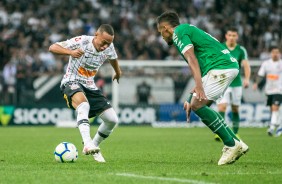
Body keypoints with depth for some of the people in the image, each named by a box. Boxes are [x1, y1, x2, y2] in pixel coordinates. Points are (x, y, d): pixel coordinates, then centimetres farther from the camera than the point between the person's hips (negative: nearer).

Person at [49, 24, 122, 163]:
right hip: (71, 82, -6)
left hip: (90, 86, 6)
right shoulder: (81, 41, -19)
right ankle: (87, 144, -54)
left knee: (112, 119, -4)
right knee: (83, 105, -40)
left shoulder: (109, 48, -3)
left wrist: (118, 72, 42)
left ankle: (94, 148, 19)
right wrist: (70, 52, -39)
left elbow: (113, 58, 23)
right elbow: (52, 47, -21)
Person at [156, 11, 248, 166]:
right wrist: (191, 100, 31)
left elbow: (192, 59, -18)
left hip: (221, 66, -10)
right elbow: (200, 69, 30)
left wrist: (198, 87, -30)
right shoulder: (188, 30, 29)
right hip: (229, 65, 10)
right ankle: (236, 144, 11)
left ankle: (232, 144, -11)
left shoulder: (179, 32, -1)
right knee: (198, 105, 13)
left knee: (198, 105, -13)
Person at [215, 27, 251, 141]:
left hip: (236, 84, 2)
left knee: (235, 109, 9)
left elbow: (246, 65, -6)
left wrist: (247, 79, -22)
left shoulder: (241, 50, 1)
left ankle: (235, 133, 20)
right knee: (222, 107, -15)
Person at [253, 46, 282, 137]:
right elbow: (260, 75, 5)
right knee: (272, 109, 11)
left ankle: (272, 127, -21)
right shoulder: (266, 63, 5)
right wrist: (256, 83, -11)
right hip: (269, 90, 4)